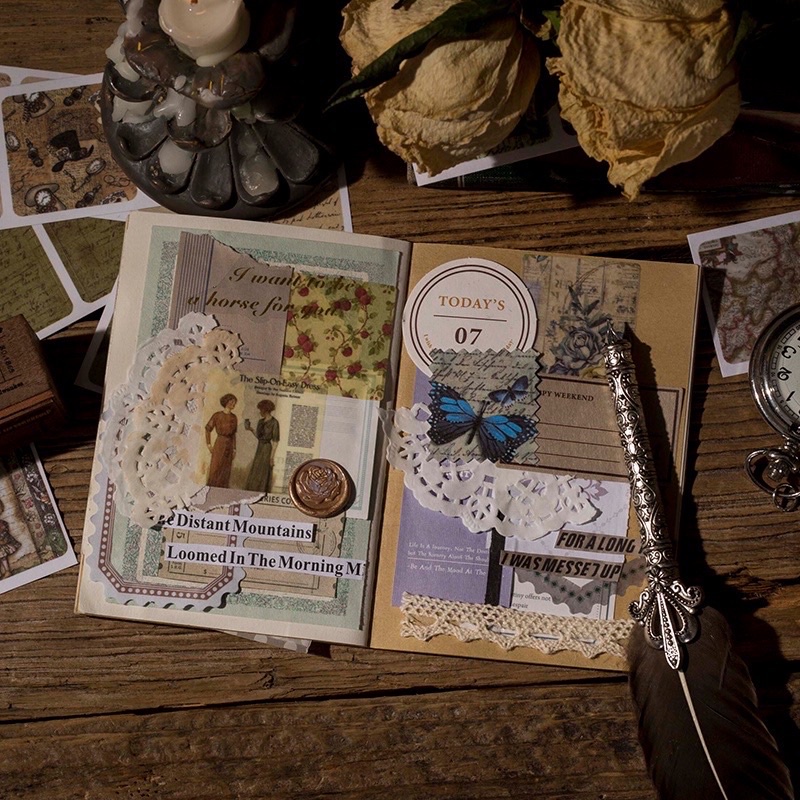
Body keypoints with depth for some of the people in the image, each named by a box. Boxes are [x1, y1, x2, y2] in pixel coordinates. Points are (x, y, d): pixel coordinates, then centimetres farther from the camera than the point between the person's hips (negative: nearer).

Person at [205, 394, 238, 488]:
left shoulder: (234, 417, 8)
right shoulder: (217, 415, -6)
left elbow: (234, 434, 12)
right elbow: (208, 429, -1)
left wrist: (234, 449, 9)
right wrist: (209, 445, -5)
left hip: (229, 446, 5)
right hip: (219, 444, -5)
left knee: (225, 472, 5)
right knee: (215, 469, -6)